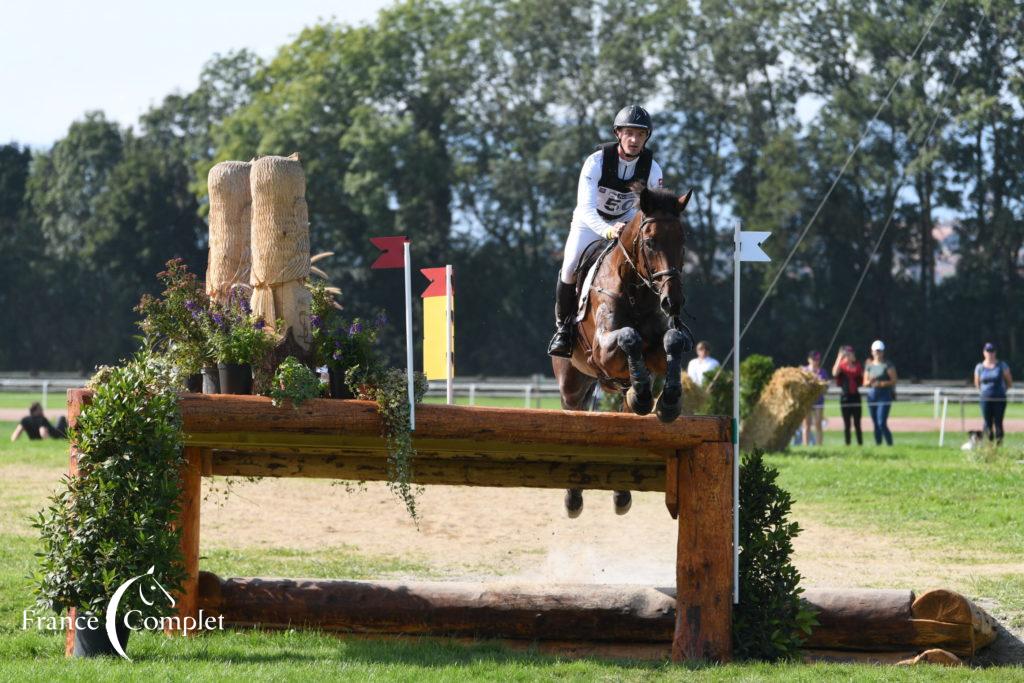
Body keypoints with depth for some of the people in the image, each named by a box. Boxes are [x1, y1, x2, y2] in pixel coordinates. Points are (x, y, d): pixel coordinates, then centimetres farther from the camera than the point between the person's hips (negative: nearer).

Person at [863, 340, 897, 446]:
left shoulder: (888, 365, -1)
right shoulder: (869, 366, 13)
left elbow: (893, 381, -6)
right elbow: (865, 383, 13)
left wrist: (881, 383, -19)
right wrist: (870, 382, -9)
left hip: (884, 396, -5)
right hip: (872, 396, 5)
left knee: (882, 423, -16)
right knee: (875, 424, 5)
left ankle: (890, 444, -8)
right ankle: (878, 444, 10)